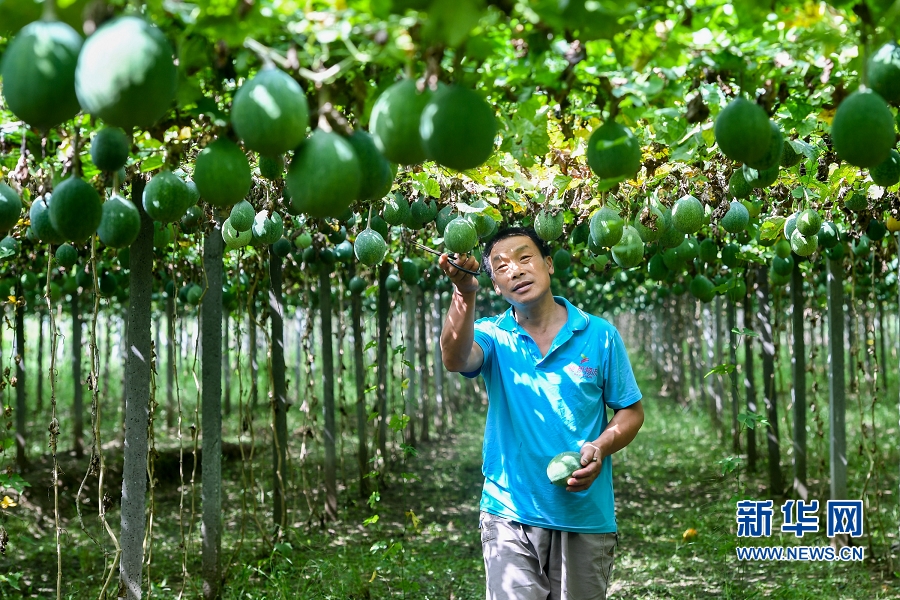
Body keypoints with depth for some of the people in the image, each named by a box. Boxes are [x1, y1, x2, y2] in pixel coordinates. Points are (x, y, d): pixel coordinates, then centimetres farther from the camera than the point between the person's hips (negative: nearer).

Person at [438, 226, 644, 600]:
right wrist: (464, 293, -40)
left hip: (586, 515, 1)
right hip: (510, 515, -1)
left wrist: (600, 449, -14)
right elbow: (455, 359, -23)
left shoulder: (600, 336, 1)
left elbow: (631, 411, 6)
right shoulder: (494, 336, 0)